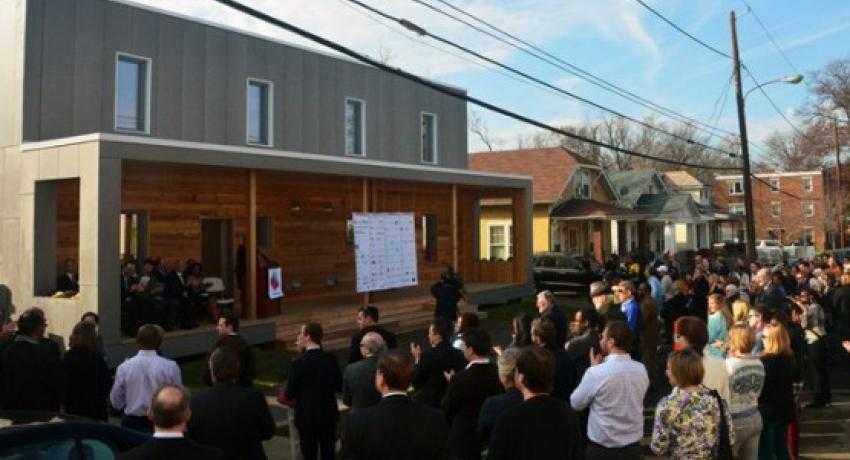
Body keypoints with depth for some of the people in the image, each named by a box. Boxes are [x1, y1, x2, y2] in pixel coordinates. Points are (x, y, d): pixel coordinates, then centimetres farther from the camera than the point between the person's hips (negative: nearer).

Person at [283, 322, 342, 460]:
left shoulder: (299, 363, -18)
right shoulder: (331, 359, -6)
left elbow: (289, 394, -12)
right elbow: (339, 387, 3)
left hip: (307, 417, -4)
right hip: (329, 414, 4)